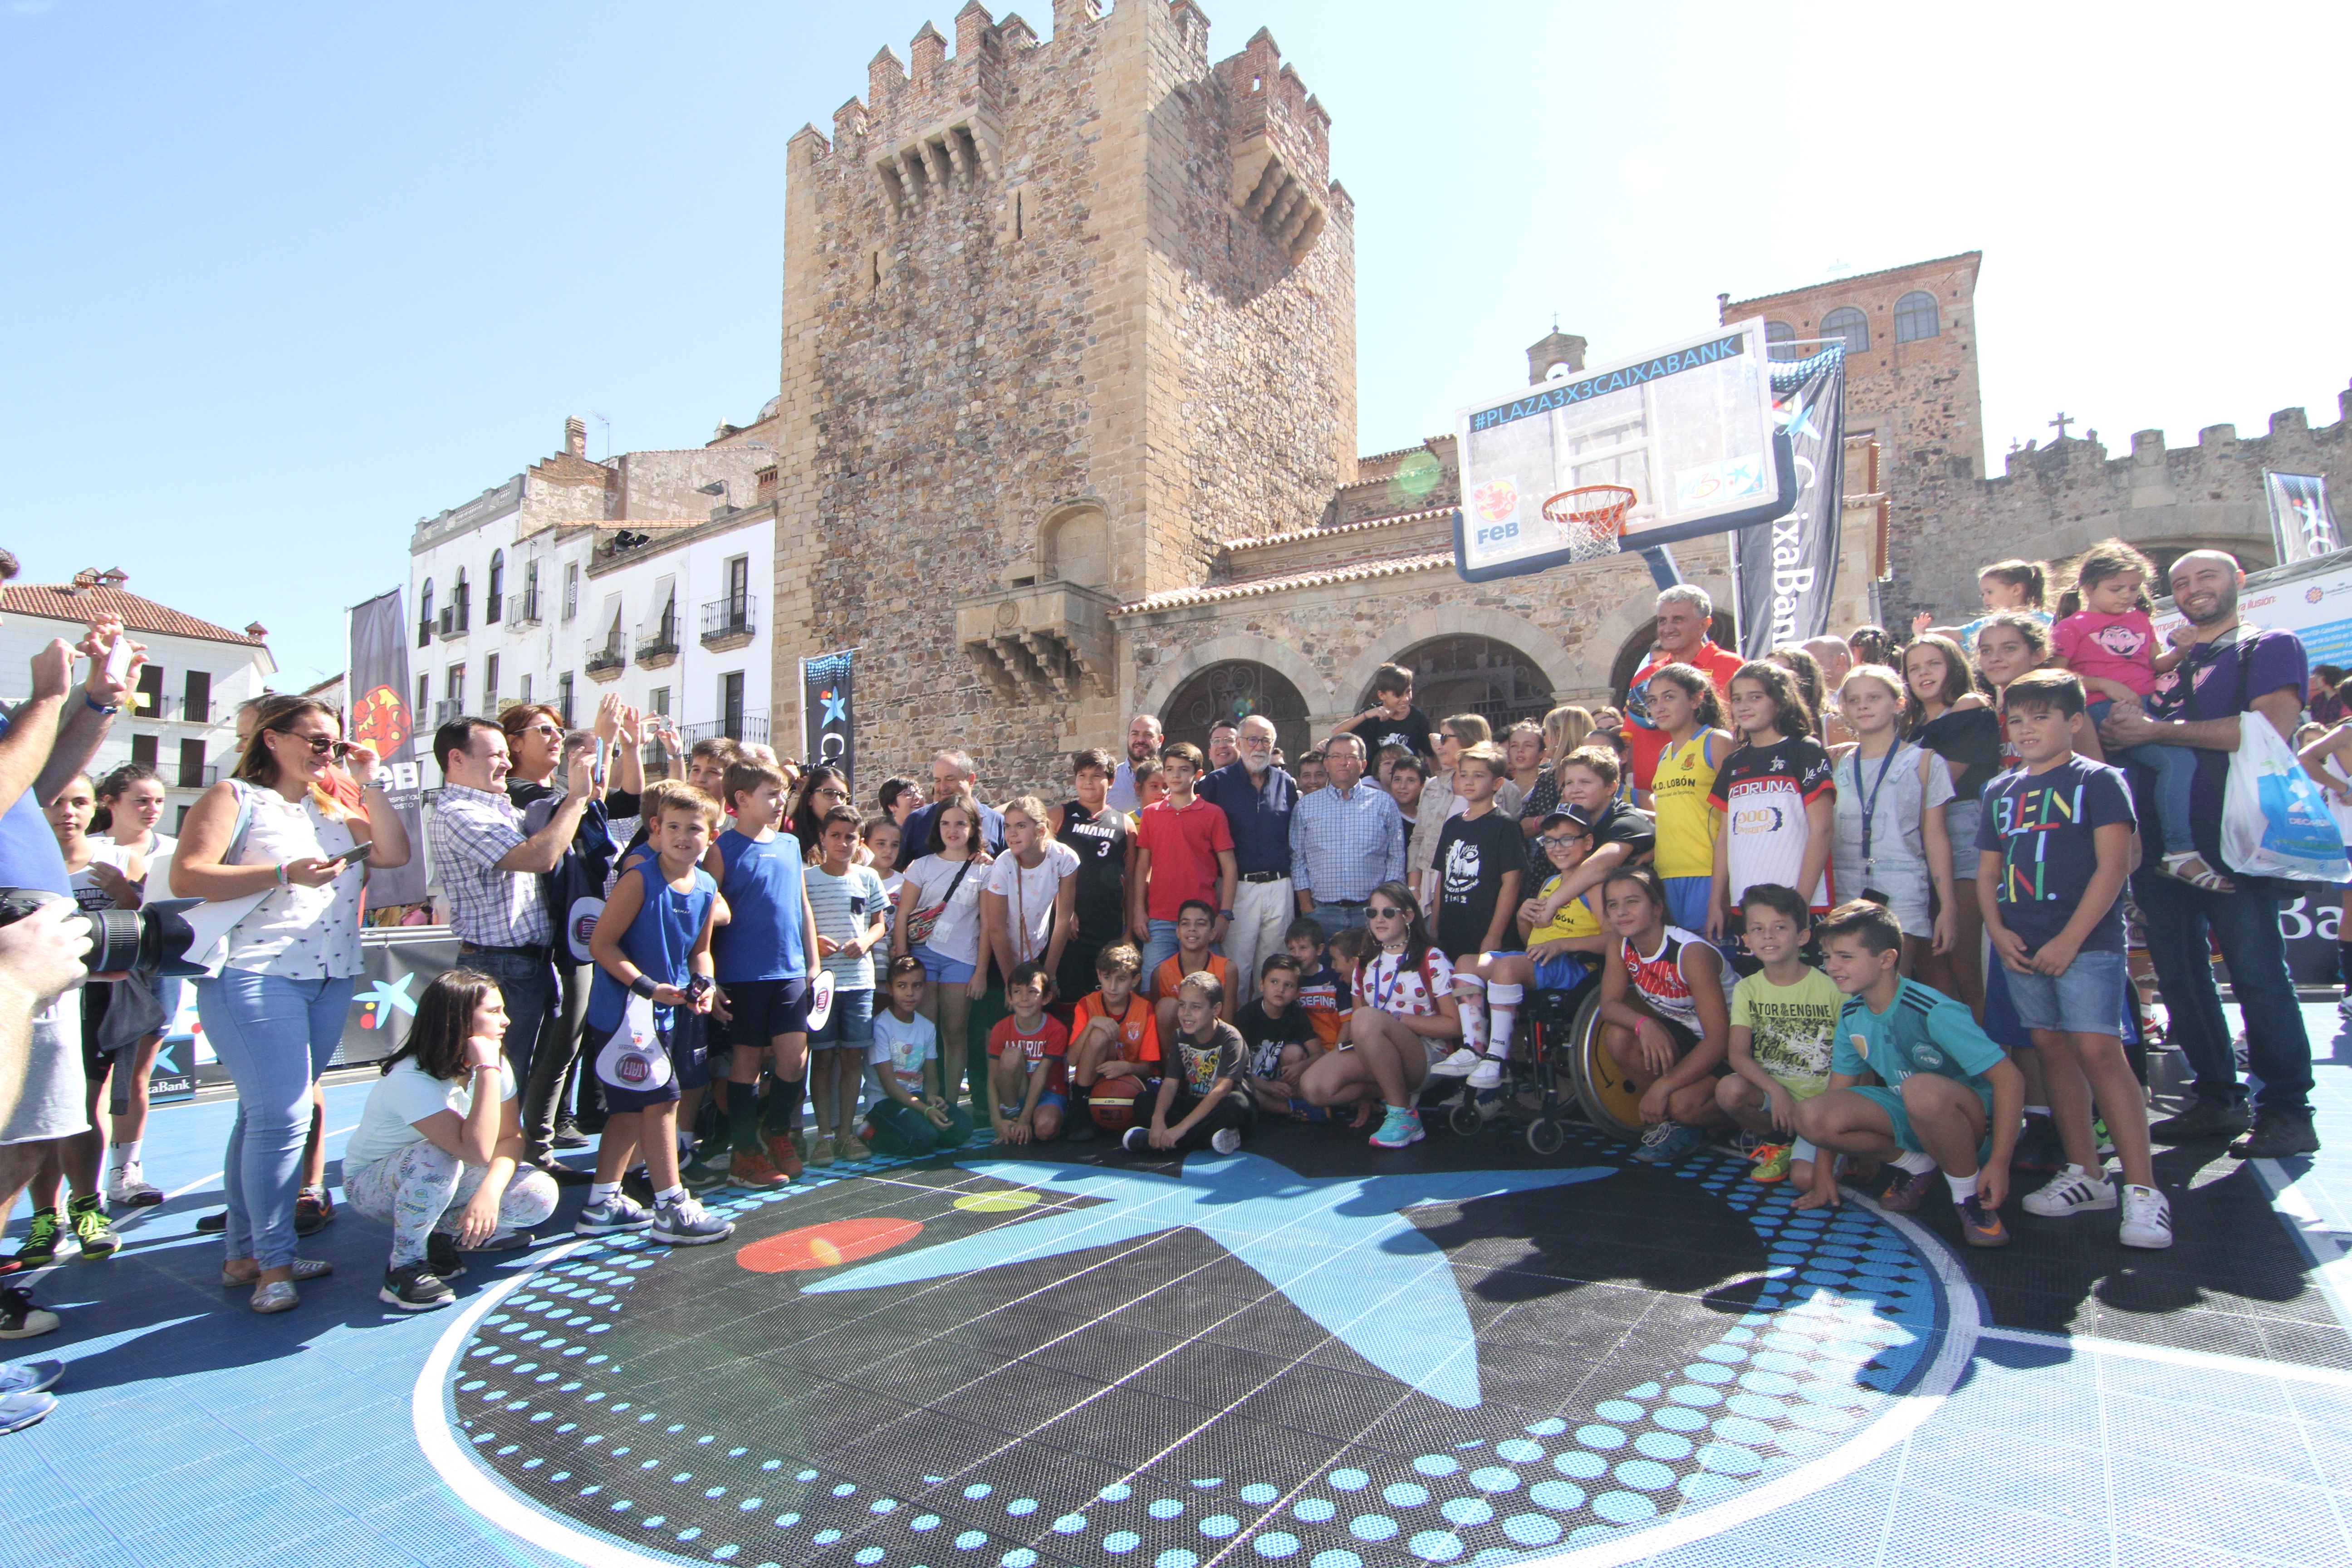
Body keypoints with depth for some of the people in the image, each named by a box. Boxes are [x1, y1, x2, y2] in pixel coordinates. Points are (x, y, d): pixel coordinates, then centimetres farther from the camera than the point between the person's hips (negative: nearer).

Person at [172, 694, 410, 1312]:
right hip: (254, 977, -7)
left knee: (267, 1115, 13)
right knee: (280, 1114, -12)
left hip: (332, 981, 7)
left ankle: (244, 1251, 22)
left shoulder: (333, 807, 16)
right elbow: (186, 878, -12)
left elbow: (395, 854, 5)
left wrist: (370, 784, 2)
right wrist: (285, 874, -19)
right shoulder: (233, 798, -1)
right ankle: (273, 1261, 0)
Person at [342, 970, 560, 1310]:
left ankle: (447, 1230, 5)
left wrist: (489, 1191, -31)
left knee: (540, 1195, -19)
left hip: (446, 1180, 6)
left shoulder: (494, 1062, -11)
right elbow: (477, 1151, -43)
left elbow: (510, 1138, -13)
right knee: (437, 1157, -40)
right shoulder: (411, 1081, -32)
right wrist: (487, 1070, -42)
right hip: (371, 1183, -5)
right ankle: (405, 1266, -18)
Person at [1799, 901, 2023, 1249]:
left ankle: (1971, 1196, -14)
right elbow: (1839, 1091, 4)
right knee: (1811, 1116, -20)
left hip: (1973, 1119, -6)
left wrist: (1998, 1163, -27)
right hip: (1911, 1117, 6)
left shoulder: (1933, 1012, -25)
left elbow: (2010, 1079, -24)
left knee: (1921, 1089, -41)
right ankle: (1917, 1166, 6)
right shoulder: (1851, 1015, -3)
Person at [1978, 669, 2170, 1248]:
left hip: (2087, 941, -6)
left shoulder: (2097, 780, -2)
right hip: (2022, 946, 6)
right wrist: (1998, 930, 0)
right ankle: (2086, 1175, 19)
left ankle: (2142, 1189, -8)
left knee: (2098, 1050, -13)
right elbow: (1987, 869, 15)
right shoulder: (2001, 791, 15)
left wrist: (2071, 939, -14)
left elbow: (2114, 863, -9)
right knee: (2052, 1049, 9)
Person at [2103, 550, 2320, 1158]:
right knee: (2178, 972, 7)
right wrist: (2115, 733, -2)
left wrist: (2158, 731, -15)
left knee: (2256, 972, -5)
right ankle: (2219, 1100, 18)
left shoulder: (2270, 647, 4)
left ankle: (2288, 1111, 5)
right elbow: (2129, 728, 22)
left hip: (2230, 834, -6)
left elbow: (2270, 728, -12)